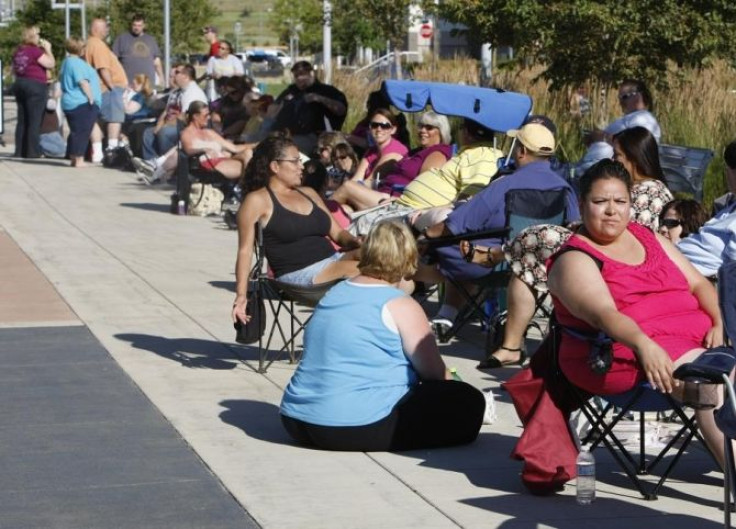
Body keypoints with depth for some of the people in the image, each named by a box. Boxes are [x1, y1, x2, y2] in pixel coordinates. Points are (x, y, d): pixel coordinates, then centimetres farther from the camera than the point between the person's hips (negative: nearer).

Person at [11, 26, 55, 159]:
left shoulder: (18, 51, 10)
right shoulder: (35, 51, -14)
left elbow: (14, 70, 18)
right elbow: (51, 64, -12)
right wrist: (48, 49, -2)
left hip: (19, 84, 8)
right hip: (35, 85, -8)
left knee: (22, 120, 11)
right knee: (35, 121, -4)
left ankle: (20, 151, 12)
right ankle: (33, 152, -6)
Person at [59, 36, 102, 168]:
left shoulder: (67, 62, 18)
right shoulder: (77, 63, -14)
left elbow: (61, 78, 27)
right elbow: (82, 82, -21)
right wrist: (91, 98, -15)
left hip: (70, 103, 10)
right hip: (82, 103, -10)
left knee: (75, 131, 15)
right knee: (81, 132, -9)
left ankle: (73, 158, 20)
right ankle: (78, 159, -10)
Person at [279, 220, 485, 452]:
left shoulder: (334, 294, 14)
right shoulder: (401, 306, -8)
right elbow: (434, 372, -3)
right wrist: (451, 391, 19)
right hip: (360, 427, -8)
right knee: (468, 404, -2)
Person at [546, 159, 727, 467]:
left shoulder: (648, 238, 20)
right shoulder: (575, 259, -2)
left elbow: (698, 283, 17)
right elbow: (603, 314, -19)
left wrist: (719, 324, -3)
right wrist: (644, 345, -36)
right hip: (628, 354, -7)